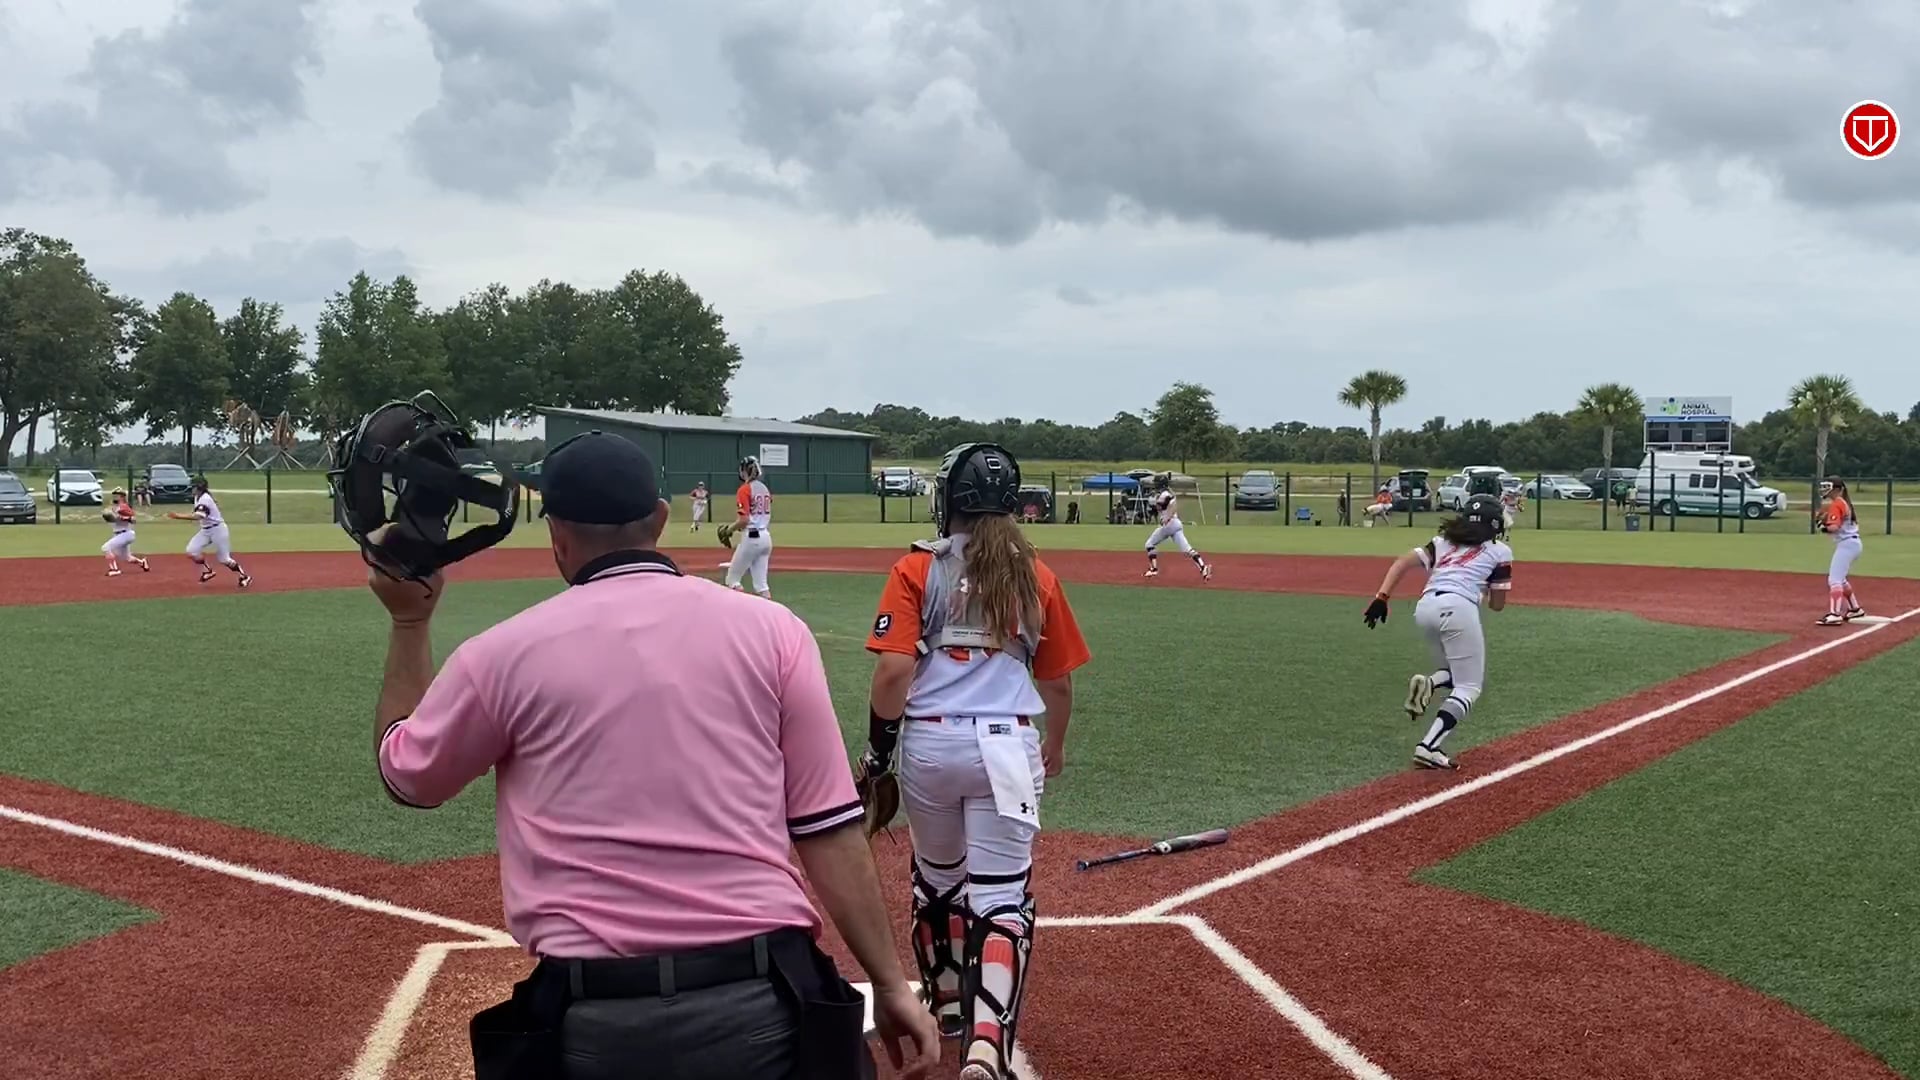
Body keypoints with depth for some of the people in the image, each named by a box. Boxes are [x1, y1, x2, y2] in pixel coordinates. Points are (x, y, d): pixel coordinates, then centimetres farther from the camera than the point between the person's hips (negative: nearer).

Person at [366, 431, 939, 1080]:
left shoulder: (505, 653, 1)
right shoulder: (770, 631, 1)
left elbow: (404, 772, 19)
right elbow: (830, 830, -1)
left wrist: (409, 621, 26)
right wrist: (891, 985, 6)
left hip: (593, 1025, 0)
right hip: (762, 1008, 0)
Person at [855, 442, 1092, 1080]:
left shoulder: (918, 569, -2)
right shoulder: (1036, 576, 5)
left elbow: (893, 672, -11)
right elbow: (1057, 682, 11)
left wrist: (877, 751, 2)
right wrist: (1054, 748, 28)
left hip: (929, 744, 0)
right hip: (1007, 747, 0)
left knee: (937, 882, 22)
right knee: (1000, 899, 2)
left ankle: (948, 1006, 39)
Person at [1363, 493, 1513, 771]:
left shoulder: (1443, 542, 27)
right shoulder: (1500, 551, 16)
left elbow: (1402, 562, 13)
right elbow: (1497, 604, 17)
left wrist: (1381, 598, 4)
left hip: (1424, 607, 6)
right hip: (1457, 607, -6)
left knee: (1467, 676, 25)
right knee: (1469, 687, 2)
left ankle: (1429, 683, -7)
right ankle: (1429, 748, -16)